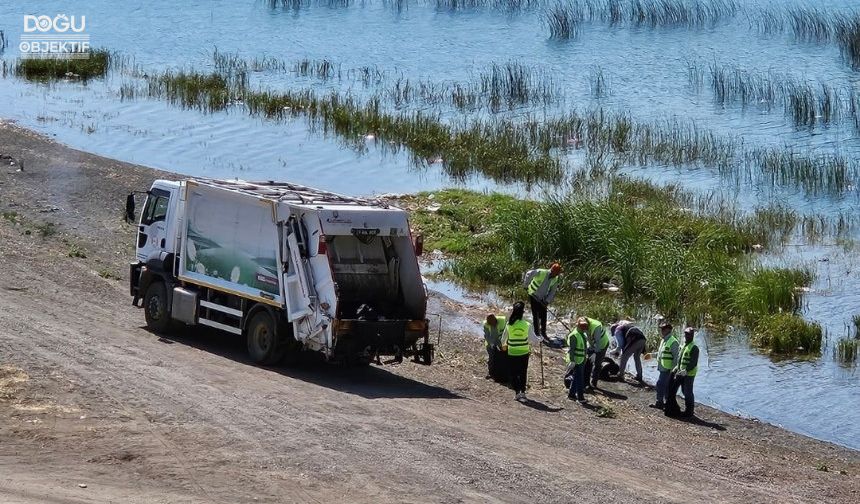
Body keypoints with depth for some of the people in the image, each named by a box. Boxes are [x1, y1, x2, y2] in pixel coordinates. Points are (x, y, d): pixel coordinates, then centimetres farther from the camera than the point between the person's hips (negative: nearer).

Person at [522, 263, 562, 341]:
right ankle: (537, 333, 9)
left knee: (543, 316, 5)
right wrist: (526, 285, -21)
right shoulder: (542, 273, -26)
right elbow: (529, 274, -26)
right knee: (536, 315, -2)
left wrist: (547, 301, -9)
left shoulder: (555, 279, -6)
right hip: (534, 296, -5)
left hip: (542, 299, 5)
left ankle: (543, 333, 17)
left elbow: (552, 291, 0)